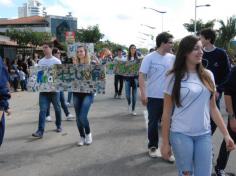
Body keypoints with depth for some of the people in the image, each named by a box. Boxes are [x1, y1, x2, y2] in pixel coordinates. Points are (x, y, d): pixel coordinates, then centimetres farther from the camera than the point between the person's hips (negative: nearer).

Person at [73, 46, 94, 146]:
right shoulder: (75, 65, 8)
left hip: (87, 93, -4)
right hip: (76, 93, 4)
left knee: (83, 116, -13)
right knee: (78, 117, 8)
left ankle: (88, 134, 14)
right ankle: (82, 137, 25)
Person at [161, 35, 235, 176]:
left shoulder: (208, 75, 5)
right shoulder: (174, 78, -6)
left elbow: (213, 108, 10)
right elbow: (167, 112, -3)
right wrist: (165, 142, -3)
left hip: (204, 135, 3)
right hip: (180, 135, -3)